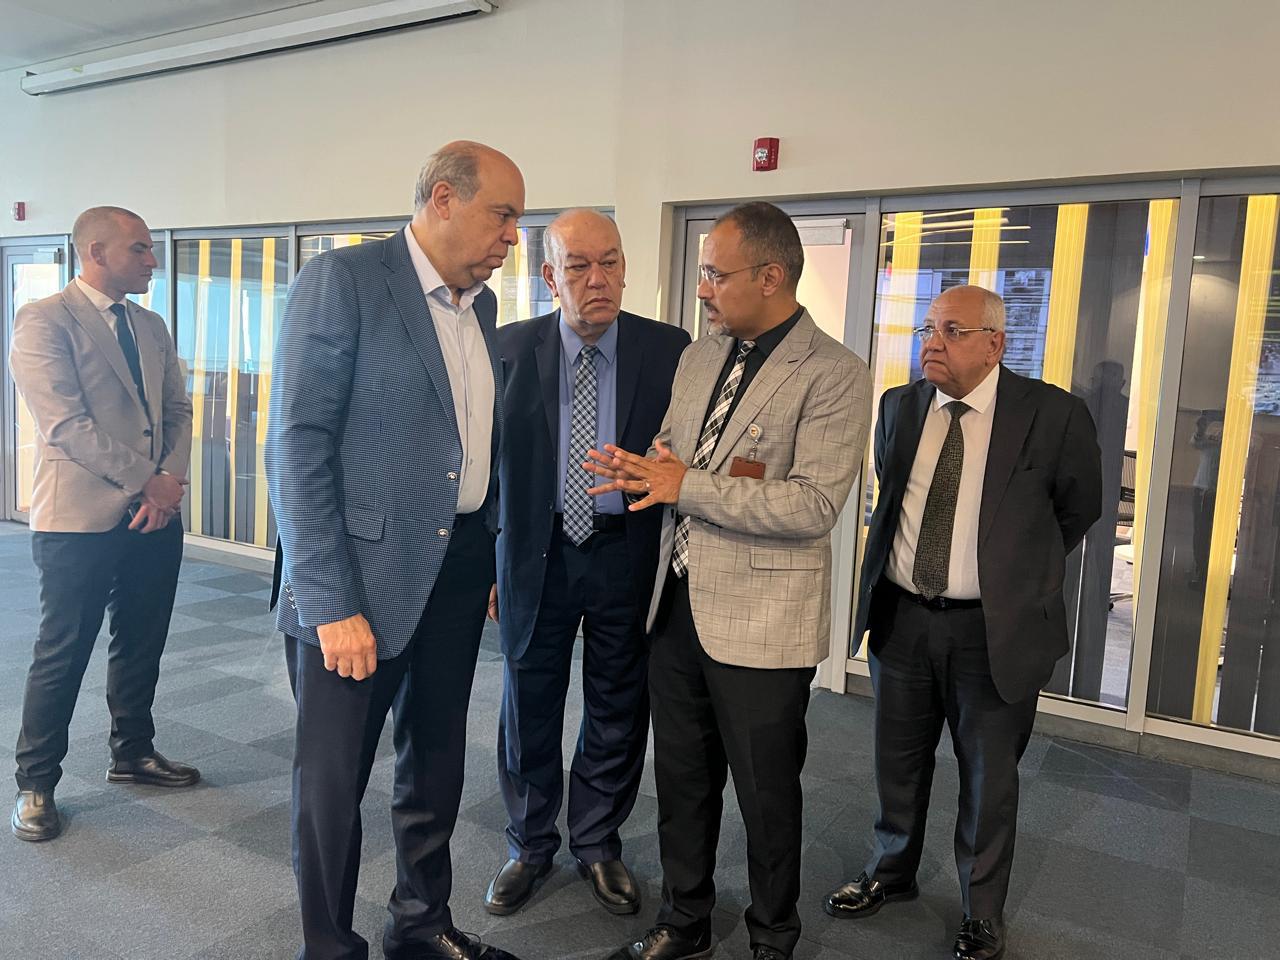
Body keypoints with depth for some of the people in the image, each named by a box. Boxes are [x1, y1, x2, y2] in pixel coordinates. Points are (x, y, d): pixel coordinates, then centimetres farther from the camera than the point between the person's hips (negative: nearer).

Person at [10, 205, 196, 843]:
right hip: (81, 518, -6)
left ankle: (132, 754, 32)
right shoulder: (43, 322, -7)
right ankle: (36, 784, 19)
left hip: (155, 514, 6)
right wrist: (145, 480, -14)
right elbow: (65, 423, -15)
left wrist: (172, 478, -5)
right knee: (63, 654, 4)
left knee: (142, 645, 15)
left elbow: (178, 411, 13)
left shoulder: (152, 328, 14)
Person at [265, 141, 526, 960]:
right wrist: (331, 604, -20)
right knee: (333, 778, 6)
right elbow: (298, 448, -16)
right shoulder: (342, 281, -11)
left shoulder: (482, 305, 11)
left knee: (437, 760, 20)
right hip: (361, 578, -7)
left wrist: (498, 556, 9)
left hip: (459, 569, 7)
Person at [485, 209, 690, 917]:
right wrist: (489, 561, -1)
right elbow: (488, 457, 1)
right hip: (536, 553, 0)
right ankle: (530, 845, 37)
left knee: (618, 711, 14)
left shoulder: (668, 351, -6)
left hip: (627, 553, 0)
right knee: (529, 707, 14)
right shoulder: (512, 348, -4)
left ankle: (597, 844, 37)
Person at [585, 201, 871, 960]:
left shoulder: (836, 376, -13)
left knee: (767, 796, 11)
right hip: (679, 603, 7)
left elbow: (814, 503, -22)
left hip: (760, 622, -6)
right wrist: (637, 468, -7)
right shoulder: (698, 357, 9)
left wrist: (688, 486, -22)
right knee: (681, 781, 20)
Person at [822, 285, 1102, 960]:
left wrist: (1022, 572, 10)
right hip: (900, 617, 4)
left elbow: (1078, 511, 5)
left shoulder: (1054, 416, -10)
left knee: (989, 780, 12)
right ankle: (891, 873, 43)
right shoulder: (900, 406, 2)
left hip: (994, 631, -3)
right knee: (898, 763, 19)